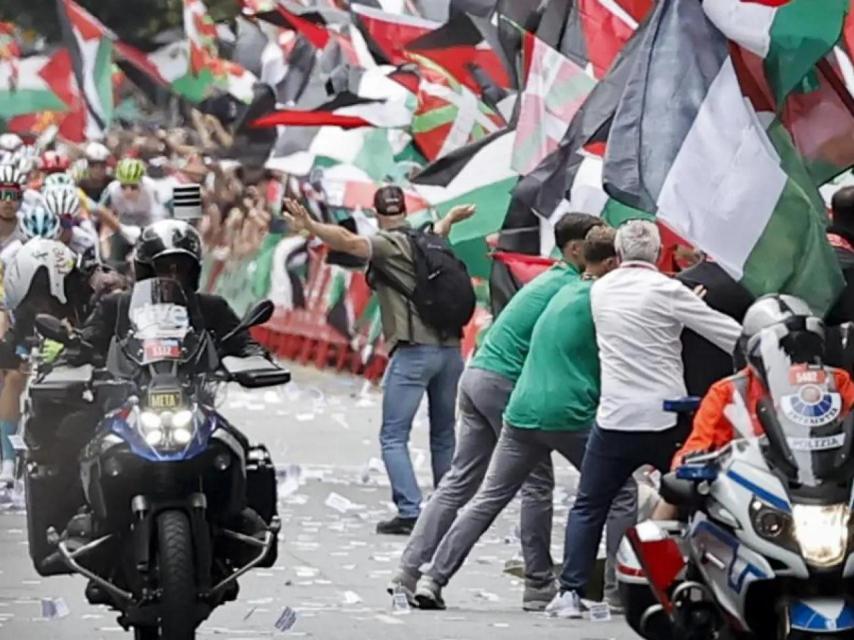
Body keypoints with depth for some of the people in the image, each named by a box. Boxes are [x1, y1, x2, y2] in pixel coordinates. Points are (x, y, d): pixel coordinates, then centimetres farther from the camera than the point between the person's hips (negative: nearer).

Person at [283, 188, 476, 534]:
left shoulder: (388, 245, -4)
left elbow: (348, 242, -24)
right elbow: (438, 231, 43)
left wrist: (310, 226, -35)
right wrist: (451, 217, 66)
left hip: (414, 350, -7)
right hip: (450, 349, 7)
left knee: (393, 437, -4)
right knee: (444, 437, 17)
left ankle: (409, 512, -16)